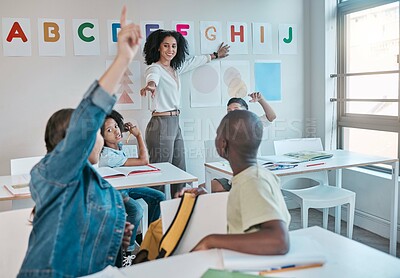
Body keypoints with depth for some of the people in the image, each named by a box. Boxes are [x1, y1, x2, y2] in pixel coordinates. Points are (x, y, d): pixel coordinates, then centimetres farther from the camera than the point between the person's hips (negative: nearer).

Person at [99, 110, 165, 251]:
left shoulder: (117, 144, -7)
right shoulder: (108, 156, -32)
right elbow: (144, 160, -31)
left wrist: (124, 127, 1)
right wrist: (138, 134, -21)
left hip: (126, 185, 9)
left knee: (159, 197, 2)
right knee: (136, 211, -35)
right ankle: (128, 246, -12)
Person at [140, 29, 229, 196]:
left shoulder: (175, 68, 17)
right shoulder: (155, 68, -8)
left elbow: (194, 61, 33)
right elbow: (153, 77, -33)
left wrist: (215, 55, 47)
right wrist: (150, 86, -56)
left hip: (175, 124, 9)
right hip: (161, 124, -9)